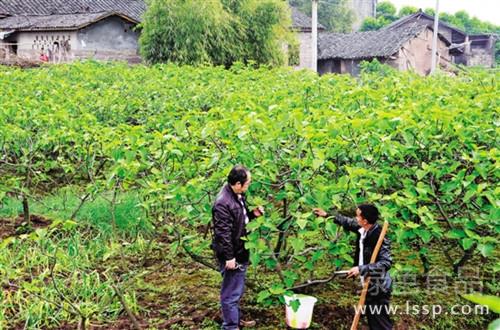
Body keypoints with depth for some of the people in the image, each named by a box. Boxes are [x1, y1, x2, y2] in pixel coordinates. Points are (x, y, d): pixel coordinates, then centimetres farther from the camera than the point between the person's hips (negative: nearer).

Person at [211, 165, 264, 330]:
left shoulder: (238, 196, 5)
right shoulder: (223, 203, -26)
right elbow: (223, 233, -25)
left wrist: (253, 214, 2)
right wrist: (229, 257, -22)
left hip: (241, 252, 10)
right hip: (232, 255, -10)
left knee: (238, 289, 23)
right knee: (231, 292, 2)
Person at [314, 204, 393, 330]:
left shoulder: (380, 238, -28)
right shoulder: (363, 229, -3)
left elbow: (386, 263, -31)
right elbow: (348, 223, 16)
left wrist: (361, 269, -32)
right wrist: (327, 215, 19)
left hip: (378, 288, -9)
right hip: (369, 285, 9)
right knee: (371, 319, 22)